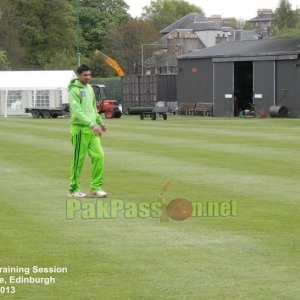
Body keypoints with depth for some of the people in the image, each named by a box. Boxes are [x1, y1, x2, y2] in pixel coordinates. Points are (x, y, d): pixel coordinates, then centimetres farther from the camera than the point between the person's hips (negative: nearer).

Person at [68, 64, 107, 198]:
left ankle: (96, 187, 6)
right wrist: (92, 124, -28)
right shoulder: (74, 90, -11)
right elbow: (77, 111, -22)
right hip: (79, 128, -7)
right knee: (78, 160, -2)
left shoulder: (89, 88, 14)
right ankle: (73, 189, 8)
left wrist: (100, 122, 23)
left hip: (92, 129, 7)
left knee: (99, 156, -1)